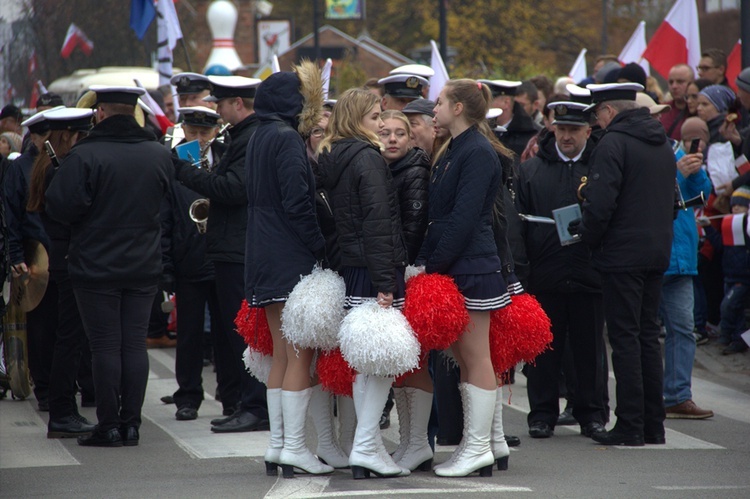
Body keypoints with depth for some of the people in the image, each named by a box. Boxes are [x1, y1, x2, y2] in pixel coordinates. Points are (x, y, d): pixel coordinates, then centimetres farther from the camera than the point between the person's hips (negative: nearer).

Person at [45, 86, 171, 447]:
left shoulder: (84, 156, -15)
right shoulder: (159, 155, 1)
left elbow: (59, 207, -18)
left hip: (96, 267, -4)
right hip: (144, 266, 4)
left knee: (105, 346, 1)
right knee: (135, 343, 8)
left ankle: (108, 426, 3)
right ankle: (131, 423, 9)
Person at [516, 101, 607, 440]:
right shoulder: (531, 171, 9)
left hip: (589, 275, -1)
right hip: (544, 275, 1)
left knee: (590, 349, 5)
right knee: (544, 350, 5)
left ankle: (591, 414, 14)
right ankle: (542, 414, 13)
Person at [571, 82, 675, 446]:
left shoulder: (612, 144, -13)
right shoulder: (663, 145, 14)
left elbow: (600, 202, -20)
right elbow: (671, 201, 20)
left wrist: (587, 235, -4)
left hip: (623, 254, -8)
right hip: (657, 252, 8)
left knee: (625, 338, -5)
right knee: (648, 337, 12)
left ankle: (630, 427, -6)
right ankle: (653, 426, 14)